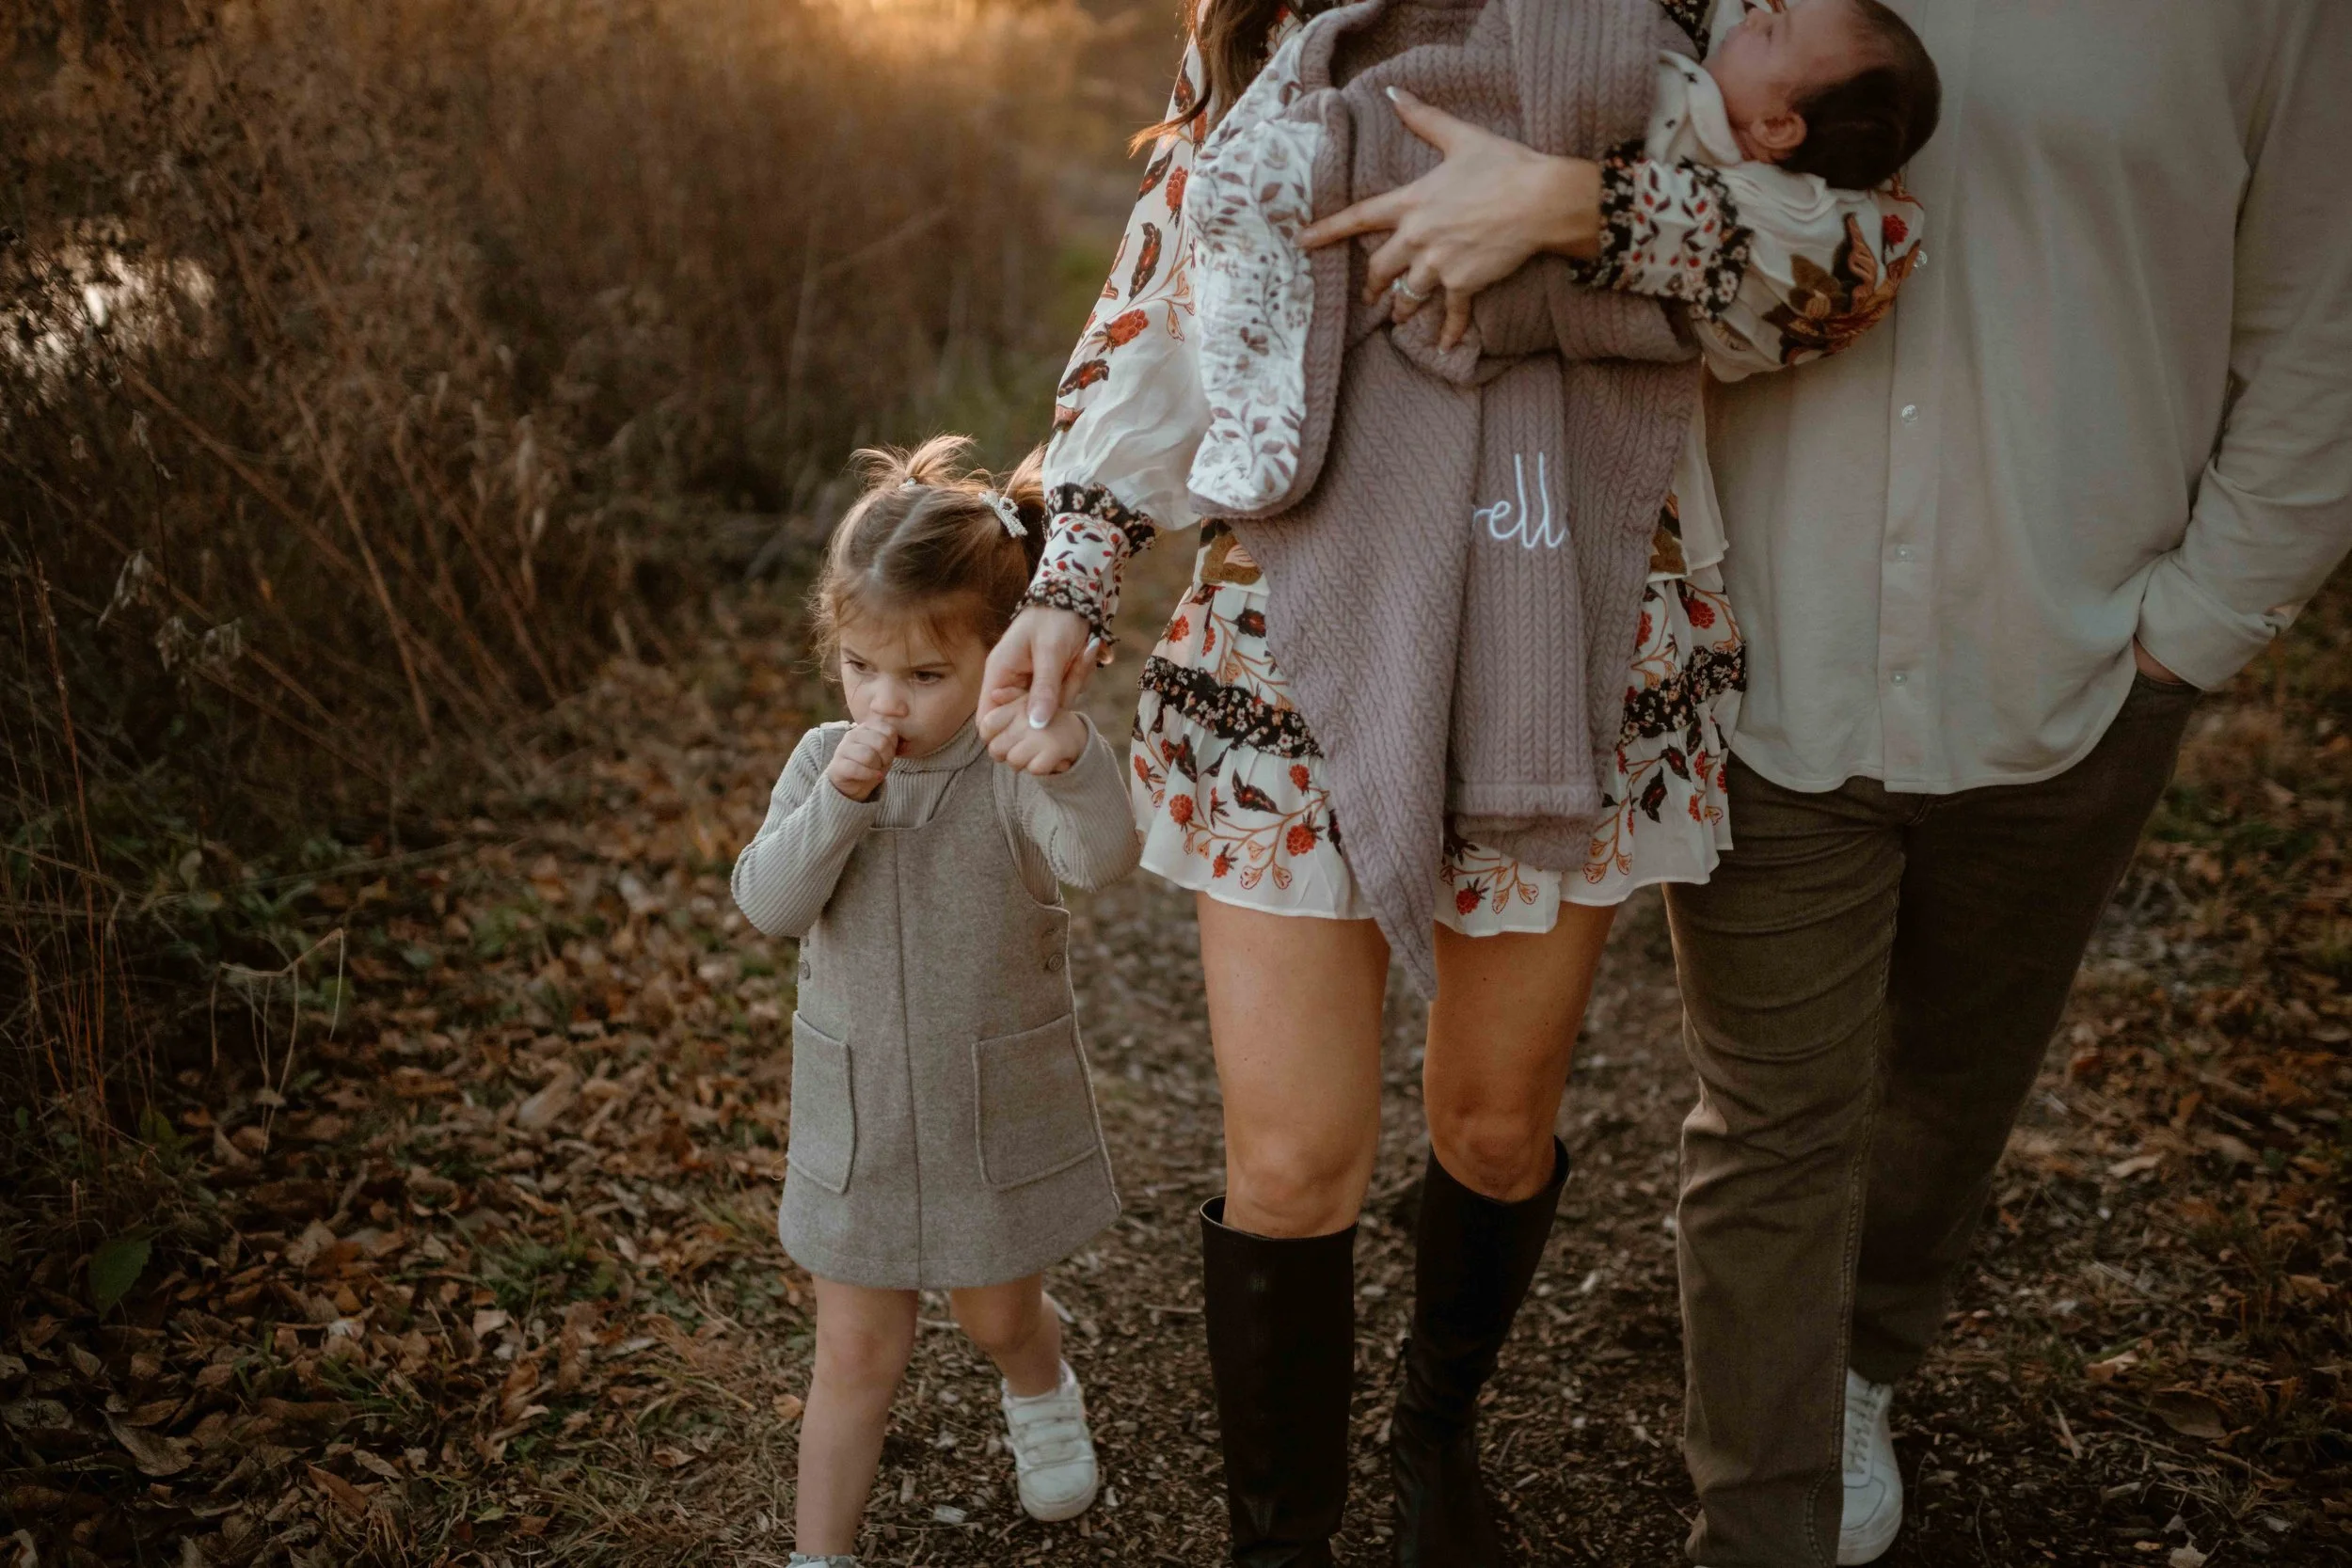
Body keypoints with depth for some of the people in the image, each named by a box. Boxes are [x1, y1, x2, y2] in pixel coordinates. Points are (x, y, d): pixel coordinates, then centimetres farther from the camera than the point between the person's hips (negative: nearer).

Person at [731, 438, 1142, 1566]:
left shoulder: (1017, 769, -18)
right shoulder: (825, 762, -6)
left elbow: (1103, 859, -37)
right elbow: (768, 905, -16)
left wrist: (1078, 760, -56)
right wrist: (837, 803, -30)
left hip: (1003, 1113, -1)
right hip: (858, 1119, 2)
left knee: (1001, 1317, 21)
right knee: (857, 1355, 9)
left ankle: (1042, 1394, 56)